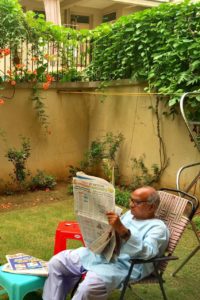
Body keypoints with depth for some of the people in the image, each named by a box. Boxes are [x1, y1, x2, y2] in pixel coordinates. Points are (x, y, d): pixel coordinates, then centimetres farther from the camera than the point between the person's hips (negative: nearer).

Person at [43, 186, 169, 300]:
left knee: (90, 287, -35)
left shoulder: (158, 227, -6)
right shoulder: (130, 214, 21)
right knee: (57, 262, -1)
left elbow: (147, 252, -25)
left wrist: (122, 230, -35)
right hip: (99, 253, 9)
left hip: (123, 265, -8)